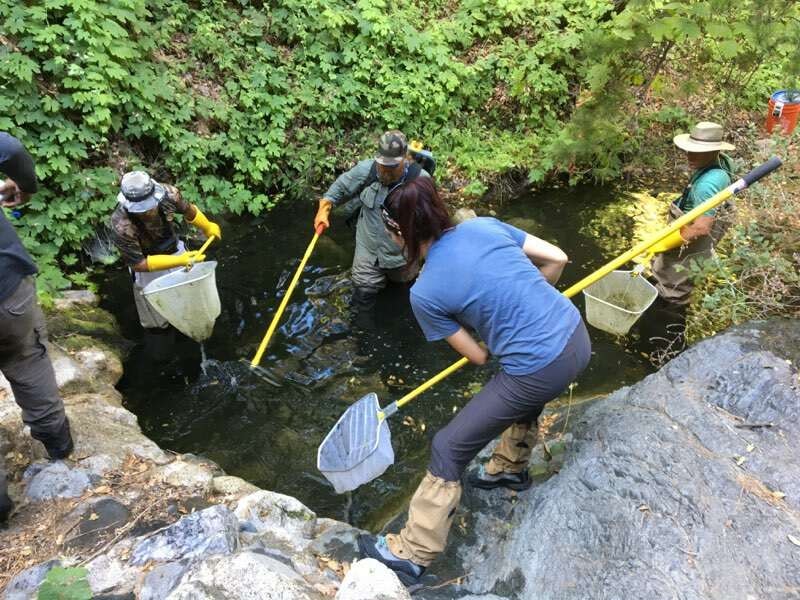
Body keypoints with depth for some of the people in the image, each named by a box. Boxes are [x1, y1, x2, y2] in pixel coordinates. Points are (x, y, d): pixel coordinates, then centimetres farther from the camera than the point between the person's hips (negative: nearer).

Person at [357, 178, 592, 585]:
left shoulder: (424, 293, -11)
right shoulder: (485, 225, 1)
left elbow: (478, 356, -1)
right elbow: (556, 259, 7)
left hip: (540, 371, -7)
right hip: (576, 337, 7)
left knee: (449, 449, 8)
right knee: (525, 394, 38)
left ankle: (411, 553, 23)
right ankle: (510, 468, 62)